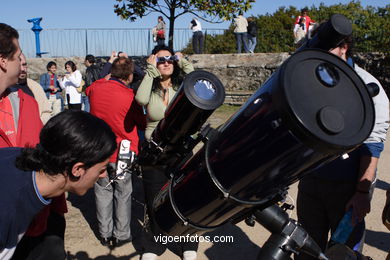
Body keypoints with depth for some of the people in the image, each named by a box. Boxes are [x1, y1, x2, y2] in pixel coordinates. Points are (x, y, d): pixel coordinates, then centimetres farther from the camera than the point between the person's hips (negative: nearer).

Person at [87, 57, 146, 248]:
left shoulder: (95, 88, -5)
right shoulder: (129, 96, -19)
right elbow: (142, 123, -6)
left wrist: (108, 76, 21)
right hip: (122, 153, -4)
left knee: (103, 191, 16)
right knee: (122, 194, 11)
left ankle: (105, 234, 26)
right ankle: (121, 235, 22)